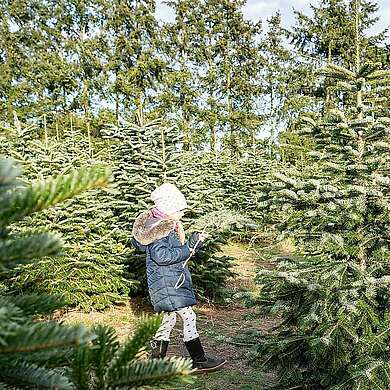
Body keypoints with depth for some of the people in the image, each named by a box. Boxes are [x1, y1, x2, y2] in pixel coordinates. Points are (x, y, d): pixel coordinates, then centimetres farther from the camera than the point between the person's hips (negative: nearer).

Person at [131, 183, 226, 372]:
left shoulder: (168, 226, 13)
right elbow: (161, 255, -27)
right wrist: (186, 251, -19)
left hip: (172, 281, 11)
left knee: (169, 317, 17)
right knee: (188, 316, -6)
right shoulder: (159, 228, -18)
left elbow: (176, 250, 19)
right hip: (166, 283, -11)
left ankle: (157, 358, 28)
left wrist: (194, 242, 4)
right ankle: (199, 360, 4)